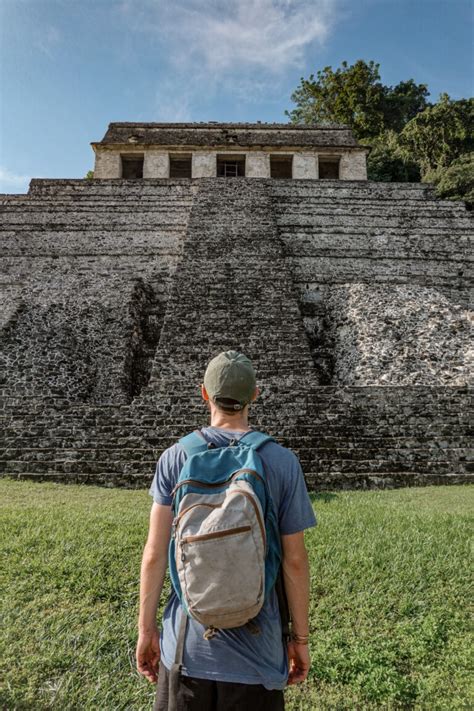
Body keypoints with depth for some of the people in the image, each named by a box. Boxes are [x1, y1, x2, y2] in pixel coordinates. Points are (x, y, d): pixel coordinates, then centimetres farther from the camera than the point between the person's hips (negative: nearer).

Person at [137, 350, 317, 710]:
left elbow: (155, 554, -7)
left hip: (186, 642, 1)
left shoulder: (175, 458, -9)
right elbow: (295, 560, -7)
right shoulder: (283, 462, -11)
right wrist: (300, 638, 5)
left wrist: (147, 628, 5)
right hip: (254, 649, 0)